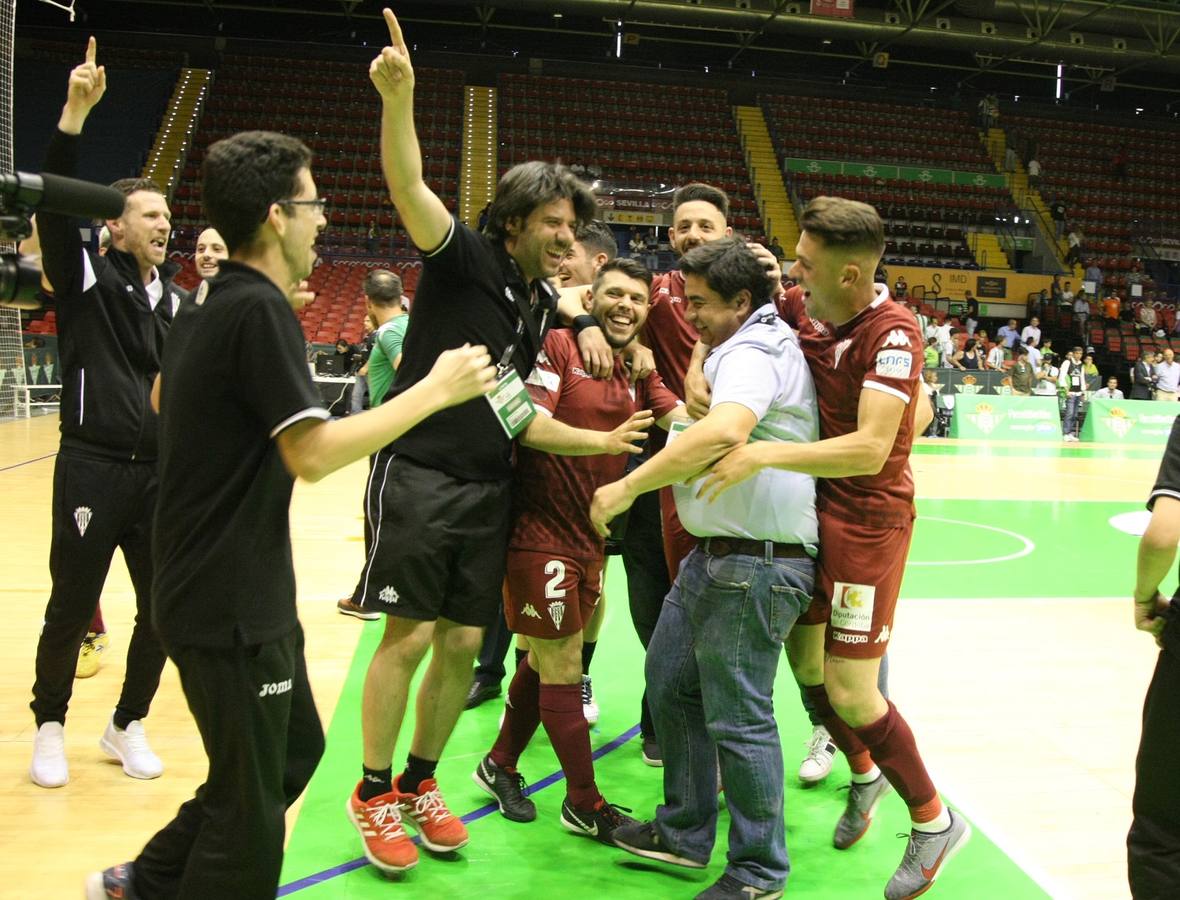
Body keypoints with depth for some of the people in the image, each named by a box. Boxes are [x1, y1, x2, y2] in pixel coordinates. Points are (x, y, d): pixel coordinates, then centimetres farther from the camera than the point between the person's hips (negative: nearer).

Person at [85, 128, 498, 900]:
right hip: (233, 606, -10)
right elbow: (313, 454, -26)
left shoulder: (207, 309, 9)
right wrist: (435, 390, -19)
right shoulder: (262, 309, -20)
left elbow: (162, 398, 27)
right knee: (251, 805, 4)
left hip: (229, 594, 10)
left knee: (295, 748, 23)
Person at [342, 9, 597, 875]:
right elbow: (408, 185, -22)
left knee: (463, 642, 7)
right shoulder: (466, 259, -7)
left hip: (490, 487, 6)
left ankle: (420, 782, 25)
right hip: (420, 475, -6)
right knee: (409, 636, -4)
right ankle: (374, 793, 14)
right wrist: (398, 97, -39)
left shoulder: (544, 302, 11)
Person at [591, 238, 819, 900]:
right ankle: (685, 833, 31)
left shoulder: (752, 353, -16)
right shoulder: (766, 342, 16)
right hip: (714, 555, 11)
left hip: (755, 563, -11)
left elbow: (725, 430, -36)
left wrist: (627, 487, -30)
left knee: (737, 718, -2)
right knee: (671, 686, 17)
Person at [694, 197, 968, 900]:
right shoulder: (800, 309, -3)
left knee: (850, 692, -3)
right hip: (814, 508, 7)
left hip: (869, 518, -6)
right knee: (805, 663, 13)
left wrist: (765, 454, -38)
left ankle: (935, 821, 21)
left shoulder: (891, 331, -21)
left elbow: (870, 449, -31)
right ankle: (865, 774, 42)